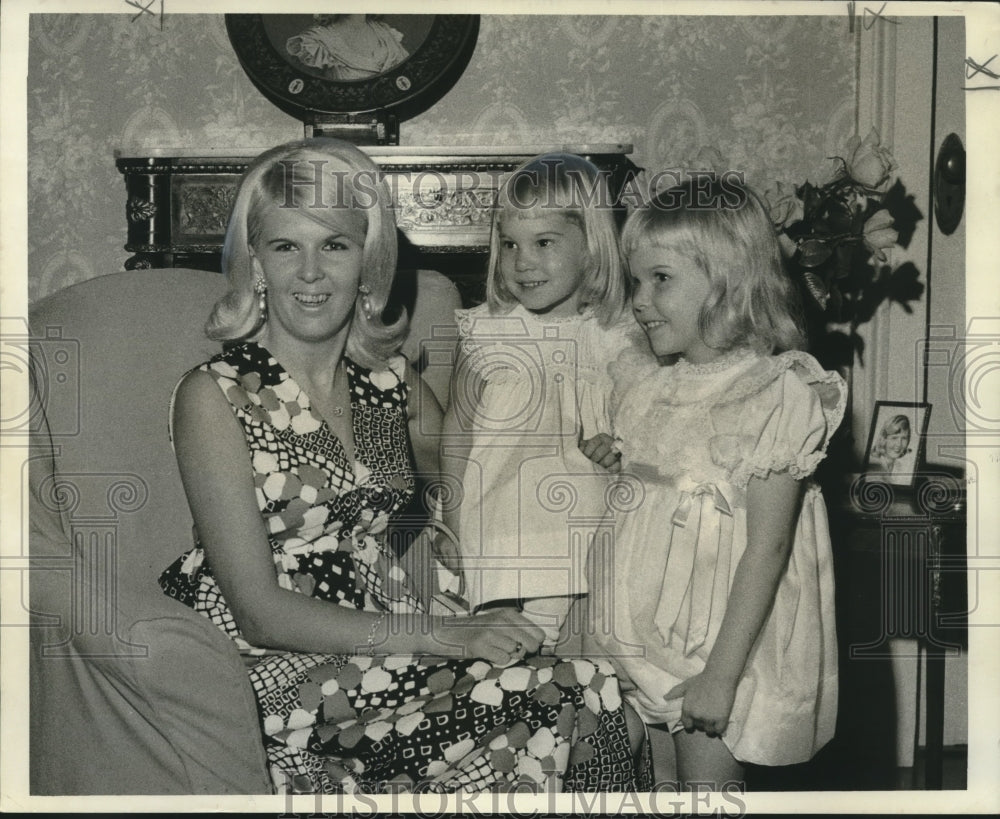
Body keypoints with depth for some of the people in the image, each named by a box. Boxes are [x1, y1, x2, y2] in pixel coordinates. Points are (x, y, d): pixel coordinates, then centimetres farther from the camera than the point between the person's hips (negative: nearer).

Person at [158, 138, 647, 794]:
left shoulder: (390, 381, 7)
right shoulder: (215, 396, -9)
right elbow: (260, 611, -13)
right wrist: (439, 635, -18)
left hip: (388, 637, 6)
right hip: (282, 674, -5)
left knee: (591, 694, -21)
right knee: (581, 700, -22)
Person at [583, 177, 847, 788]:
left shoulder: (778, 396, -17)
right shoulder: (645, 385, 3)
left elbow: (767, 549, -19)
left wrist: (722, 673, -19)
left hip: (723, 641, -6)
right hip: (645, 635, 6)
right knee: (659, 780, 17)